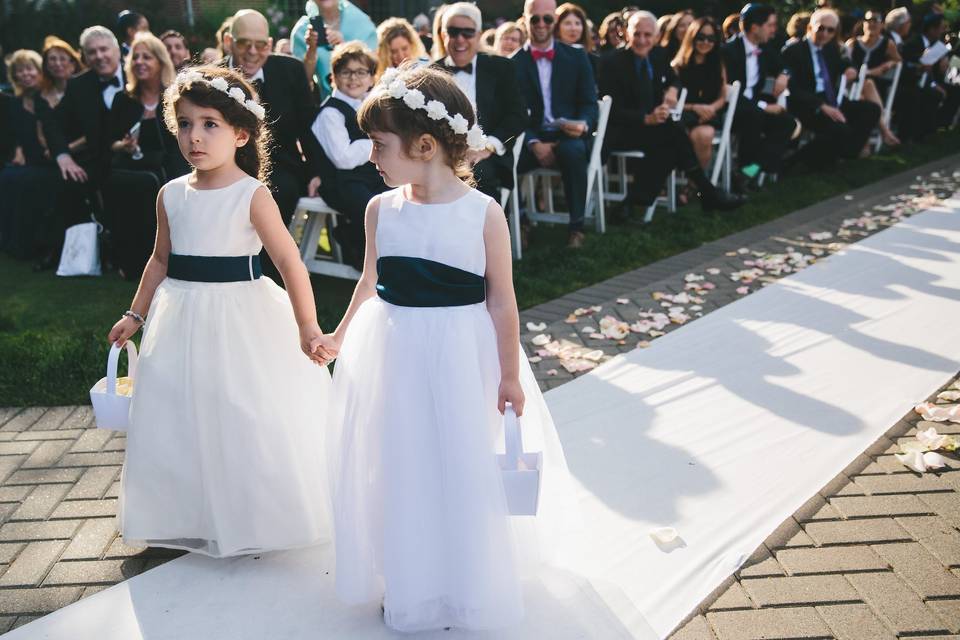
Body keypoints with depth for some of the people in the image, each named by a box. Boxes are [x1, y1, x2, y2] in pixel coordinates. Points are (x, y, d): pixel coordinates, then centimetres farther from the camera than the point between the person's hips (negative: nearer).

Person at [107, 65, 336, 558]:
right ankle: (190, 520, 31)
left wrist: (308, 328, -21)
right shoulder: (172, 194, 4)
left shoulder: (252, 195, -12)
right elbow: (161, 260, 16)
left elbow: (291, 264, -15)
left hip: (240, 318, -5)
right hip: (182, 320, 5)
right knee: (178, 420, 11)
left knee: (247, 420, 0)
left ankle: (255, 520, 22)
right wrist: (135, 315, 18)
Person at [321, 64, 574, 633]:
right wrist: (340, 336, 21)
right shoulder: (381, 209, -2)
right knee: (399, 470, 13)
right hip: (394, 355, 4)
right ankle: (408, 583, 36)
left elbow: (501, 300, -7)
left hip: (461, 357, -3)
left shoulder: (484, 213, -12)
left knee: (463, 470, 10)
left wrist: (511, 376, -3)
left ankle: (469, 586, 35)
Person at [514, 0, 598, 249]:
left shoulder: (577, 57, 11)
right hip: (530, 139, 0)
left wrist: (583, 124, -18)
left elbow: (589, 104, 7)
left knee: (573, 151, -36)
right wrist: (534, 143, -16)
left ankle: (576, 226, -19)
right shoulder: (513, 63, 7)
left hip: (569, 136, 0)